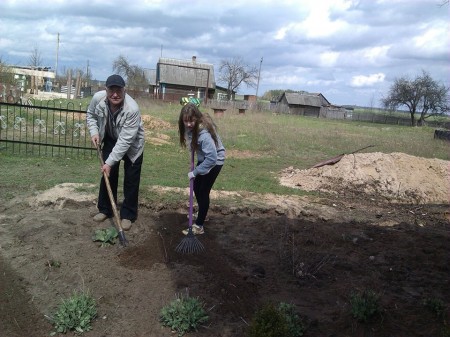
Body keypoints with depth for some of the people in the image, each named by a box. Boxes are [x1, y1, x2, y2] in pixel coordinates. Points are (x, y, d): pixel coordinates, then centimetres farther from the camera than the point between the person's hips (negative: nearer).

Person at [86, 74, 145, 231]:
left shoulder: (132, 109, -38)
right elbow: (91, 115, 1)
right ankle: (105, 209, 24)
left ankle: (128, 215, 11)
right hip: (110, 139, 4)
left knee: (131, 179, -1)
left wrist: (110, 162, -33)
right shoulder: (98, 98, -24)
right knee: (107, 174, 9)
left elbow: (125, 140, -35)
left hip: (132, 144, -4)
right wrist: (94, 132, -15)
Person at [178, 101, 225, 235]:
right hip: (203, 158, 8)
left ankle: (199, 226, 9)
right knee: (196, 188, 20)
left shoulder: (204, 133, -38)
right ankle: (202, 214, 42)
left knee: (203, 191, -2)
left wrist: (195, 172, -28)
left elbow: (212, 158, -37)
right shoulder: (191, 126, -16)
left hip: (214, 161, -8)